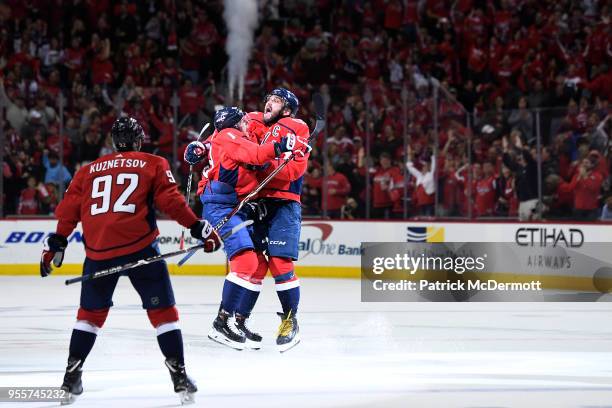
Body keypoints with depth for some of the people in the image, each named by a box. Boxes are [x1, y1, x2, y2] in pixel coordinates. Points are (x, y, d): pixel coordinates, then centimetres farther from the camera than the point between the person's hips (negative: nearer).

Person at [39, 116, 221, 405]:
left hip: (98, 250, 3)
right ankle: (179, 375, -1)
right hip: (139, 248, -3)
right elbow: (171, 202, -2)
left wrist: (55, 244, 19)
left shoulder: (89, 170, 19)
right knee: (163, 311, 5)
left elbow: (69, 210, 13)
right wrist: (199, 228, 1)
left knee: (91, 312, 19)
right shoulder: (153, 165, 10)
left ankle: (72, 376, 16)